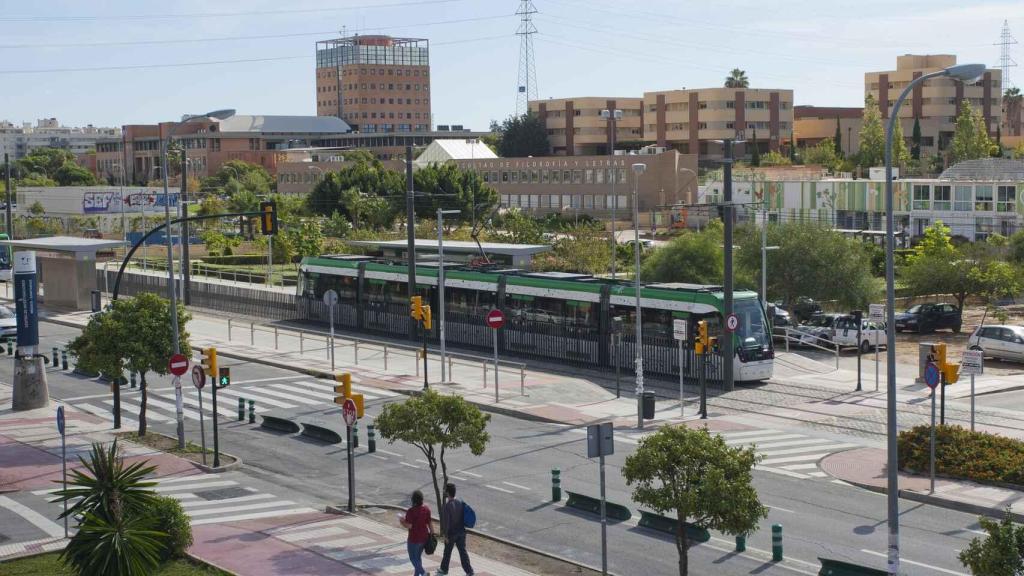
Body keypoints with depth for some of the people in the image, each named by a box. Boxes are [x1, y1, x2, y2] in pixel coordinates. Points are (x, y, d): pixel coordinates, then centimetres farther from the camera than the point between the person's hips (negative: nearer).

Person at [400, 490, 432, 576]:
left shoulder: (411, 511, -21)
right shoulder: (426, 508, -4)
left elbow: (408, 526, -20)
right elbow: (429, 522, 2)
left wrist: (402, 521, -3)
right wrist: (431, 533, 13)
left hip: (414, 539, -6)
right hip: (424, 537, 6)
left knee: (413, 558, 7)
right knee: (418, 556, 20)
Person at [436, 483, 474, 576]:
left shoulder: (447, 506, -22)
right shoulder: (461, 503, -2)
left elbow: (446, 522, -20)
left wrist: (446, 535, -12)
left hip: (451, 533, -5)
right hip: (461, 531, 5)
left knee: (447, 552, 14)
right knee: (463, 551, 11)